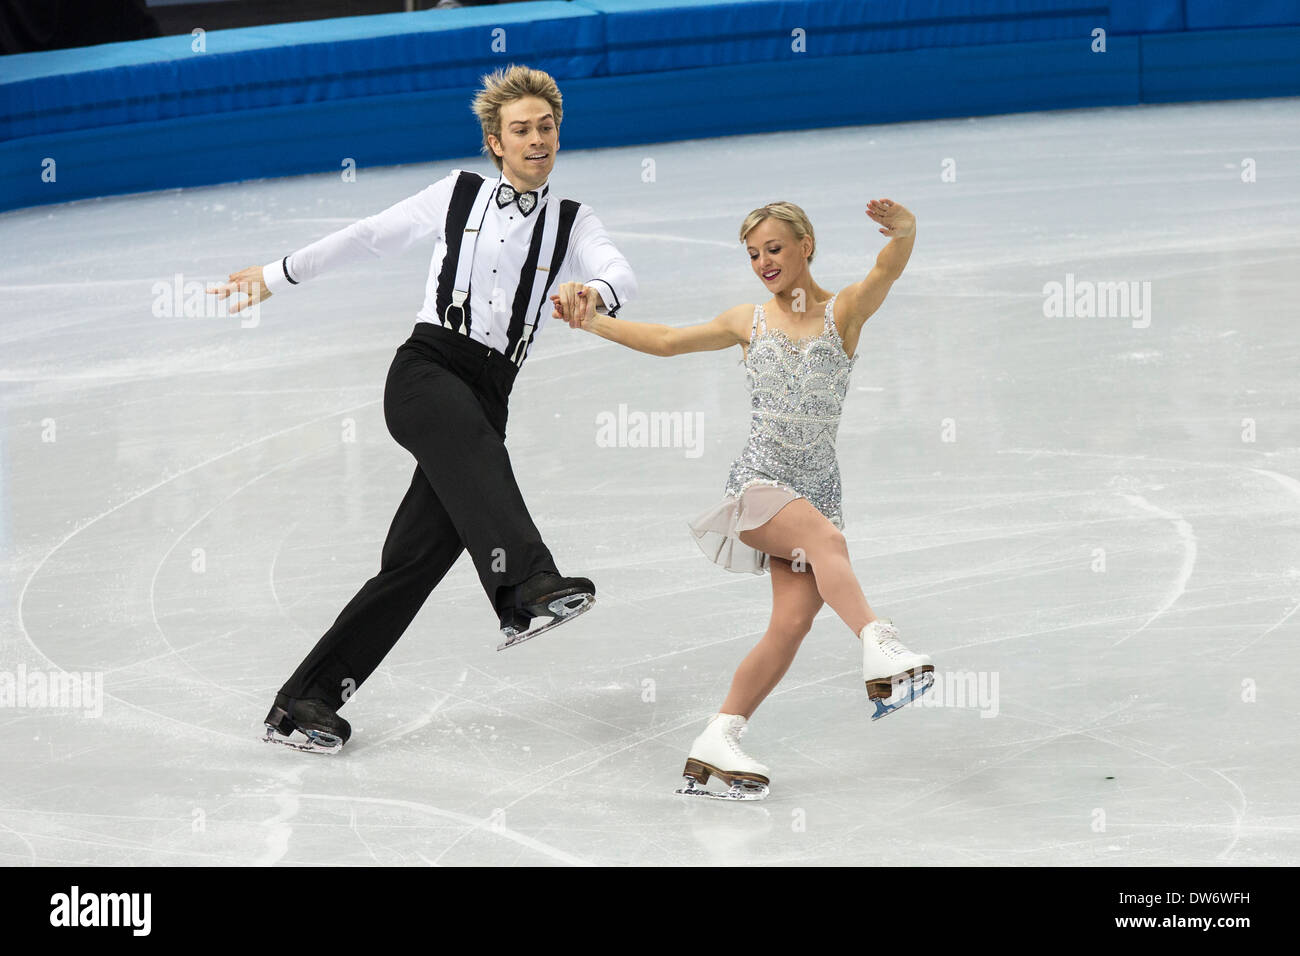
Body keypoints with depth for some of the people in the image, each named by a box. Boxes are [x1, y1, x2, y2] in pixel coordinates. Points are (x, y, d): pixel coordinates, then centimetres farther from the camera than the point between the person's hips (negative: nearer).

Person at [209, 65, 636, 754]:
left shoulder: (572, 223, 13)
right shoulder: (459, 194, 13)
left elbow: (622, 274, -7)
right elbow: (370, 237, 23)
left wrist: (597, 291, -31)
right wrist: (277, 275, 27)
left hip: (487, 395, 2)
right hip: (426, 368, -2)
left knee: (416, 559, -4)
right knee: (474, 451, -37)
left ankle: (306, 703, 1)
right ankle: (527, 584, -62)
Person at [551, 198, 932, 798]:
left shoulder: (843, 312, 3)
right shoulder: (749, 323, 12)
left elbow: (886, 272, -18)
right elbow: (667, 341, 23)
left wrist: (903, 231, -40)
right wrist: (592, 322, 21)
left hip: (816, 486, 0)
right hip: (758, 479, 0)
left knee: (794, 620, -13)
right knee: (826, 539, -32)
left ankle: (716, 744, -7)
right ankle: (880, 648, -50)